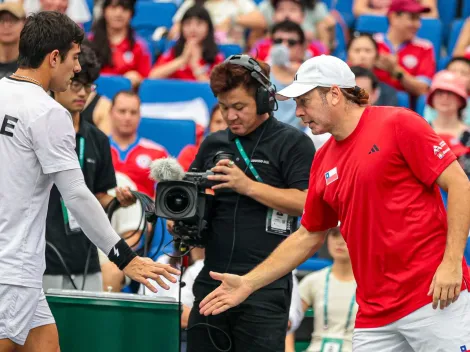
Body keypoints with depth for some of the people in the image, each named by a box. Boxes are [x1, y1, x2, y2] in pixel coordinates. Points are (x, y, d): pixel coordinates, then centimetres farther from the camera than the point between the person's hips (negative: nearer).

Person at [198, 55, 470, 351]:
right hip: (375, 315, 6)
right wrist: (248, 283, 21)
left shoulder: (398, 124, -4)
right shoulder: (323, 161, 15)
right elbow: (309, 236, 24)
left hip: (434, 297, -6)